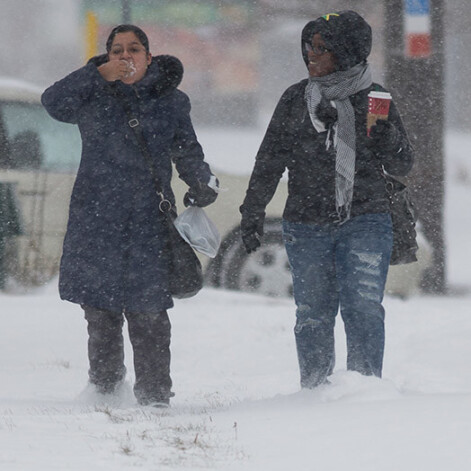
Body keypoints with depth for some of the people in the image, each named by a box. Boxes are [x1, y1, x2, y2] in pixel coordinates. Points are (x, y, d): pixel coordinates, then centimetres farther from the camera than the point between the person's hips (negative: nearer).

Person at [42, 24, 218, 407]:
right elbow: (54, 103, -12)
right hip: (96, 217, 0)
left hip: (149, 220, 0)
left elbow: (189, 155, 15)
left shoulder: (171, 102, 11)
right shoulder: (93, 97, 7)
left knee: (148, 314, -6)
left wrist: (203, 184, -5)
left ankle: (154, 391, -1)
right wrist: (99, 75, -21)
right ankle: (105, 387, 17)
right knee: (101, 313, 4)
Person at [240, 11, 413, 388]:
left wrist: (386, 135, -13)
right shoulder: (296, 99, 8)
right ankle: (315, 390, 14)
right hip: (306, 226, 2)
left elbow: (401, 166, 6)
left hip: (364, 222, -2)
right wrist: (252, 213, 11)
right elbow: (269, 162, 15)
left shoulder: (374, 100, 4)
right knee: (313, 315, 4)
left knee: (363, 308, -14)